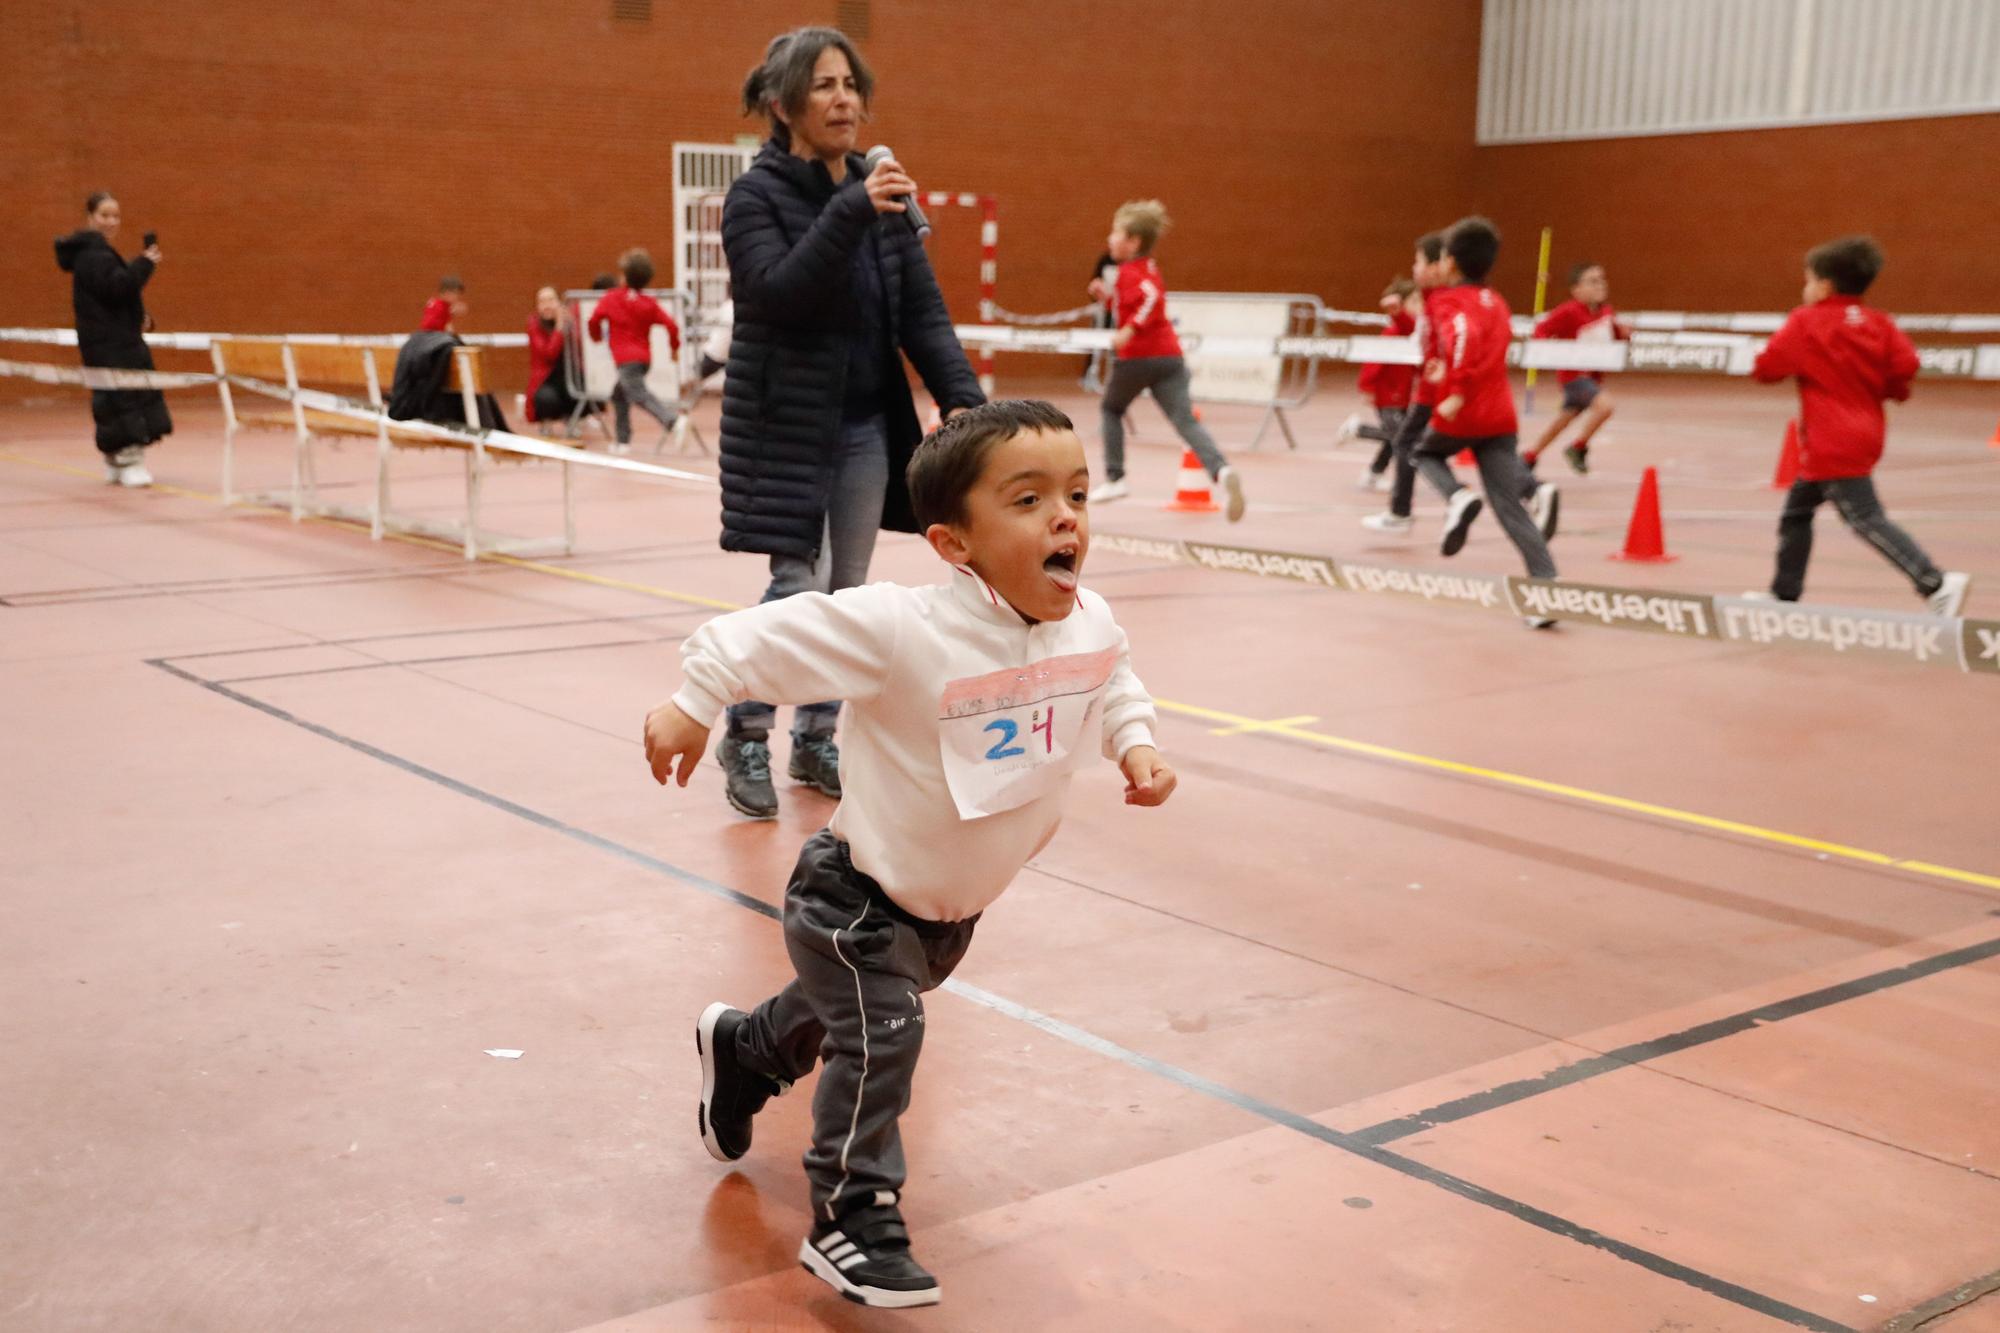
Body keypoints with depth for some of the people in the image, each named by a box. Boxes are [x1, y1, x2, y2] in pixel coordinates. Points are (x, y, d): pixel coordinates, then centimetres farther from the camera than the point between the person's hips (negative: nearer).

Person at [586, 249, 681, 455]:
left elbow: (594, 320, -5)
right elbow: (671, 325, -3)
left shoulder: (610, 298, 0)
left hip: (626, 359, -6)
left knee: (639, 395, -19)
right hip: (644, 357, 6)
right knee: (620, 395, 22)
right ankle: (622, 441, 23)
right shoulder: (650, 303, 7)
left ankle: (672, 420, -43)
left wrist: (597, 337, 16)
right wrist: (675, 346, 13)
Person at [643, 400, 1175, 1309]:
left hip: (959, 901, 7)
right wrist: (693, 705, -23)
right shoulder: (902, 629, -35)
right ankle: (851, 1220, 5)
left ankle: (741, 1048, 58)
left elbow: (1112, 687, 8)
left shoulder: (1091, 628, -15)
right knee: (881, 1037, -16)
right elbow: (769, 637, -27)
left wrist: (1134, 744, -7)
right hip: (858, 891, -7)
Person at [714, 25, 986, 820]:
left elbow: (923, 312, 2)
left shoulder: (882, 195, 6)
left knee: (848, 590, 10)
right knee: (797, 589, -9)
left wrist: (961, 396, -12)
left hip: (866, 425, 5)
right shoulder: (755, 196, -9)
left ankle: (816, 741, 24)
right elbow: (776, 293, -25)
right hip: (786, 426, -5)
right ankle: (746, 737, 12)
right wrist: (850, 211, -32)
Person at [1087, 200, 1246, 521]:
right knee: (1186, 421, -7)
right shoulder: (1148, 267, 20)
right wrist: (1109, 297, 20)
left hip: (1136, 356, -6)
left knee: (1111, 409, 19)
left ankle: (1114, 479, 20)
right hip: (1169, 355, 7)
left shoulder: (1130, 271, -7)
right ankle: (1221, 470, -31)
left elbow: (1152, 299, -25)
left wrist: (1129, 330, -31)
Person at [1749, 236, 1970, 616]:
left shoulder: (1805, 322, -8)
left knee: (1867, 520, -14)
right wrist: (1886, 388, 12)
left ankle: (1937, 584, -25)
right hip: (1864, 434, 9)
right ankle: (1785, 593, 29)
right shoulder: (1876, 321, 6)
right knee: (1796, 510, 21)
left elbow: (1766, 368, -8)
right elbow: (1906, 363, -6)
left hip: (1833, 445, -9)